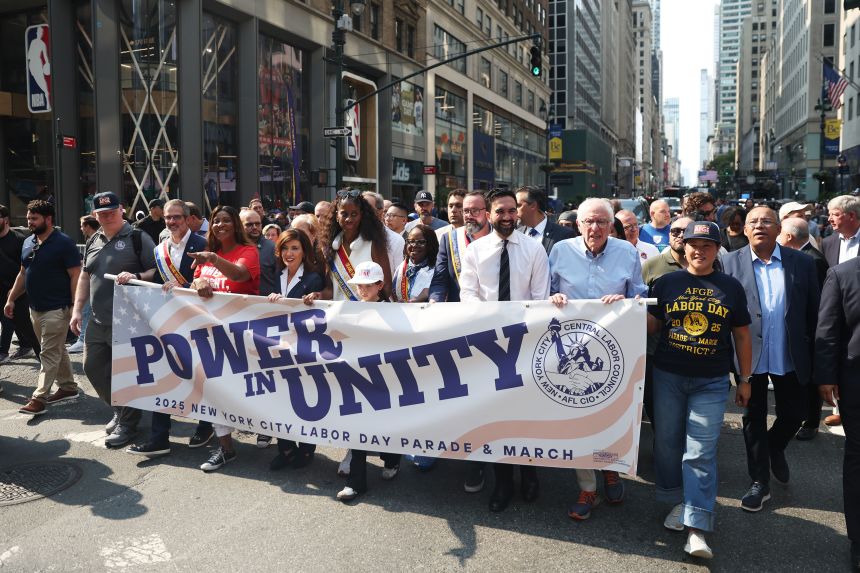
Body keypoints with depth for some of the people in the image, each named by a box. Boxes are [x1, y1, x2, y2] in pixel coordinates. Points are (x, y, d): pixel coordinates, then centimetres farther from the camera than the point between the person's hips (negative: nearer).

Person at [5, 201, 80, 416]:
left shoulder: (64, 243, -12)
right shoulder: (28, 243, 11)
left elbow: (75, 276, -15)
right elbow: (22, 274, 20)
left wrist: (74, 307, -18)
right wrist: (11, 299, 15)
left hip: (56, 309, -8)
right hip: (35, 308, 8)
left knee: (49, 354, -4)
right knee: (57, 351, 16)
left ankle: (39, 398, -3)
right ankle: (68, 387, 26)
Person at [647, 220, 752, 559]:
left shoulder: (731, 287, 4)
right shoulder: (667, 282, 4)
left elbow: (742, 335, 9)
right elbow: (653, 325, 8)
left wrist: (745, 379, 9)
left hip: (711, 382, -1)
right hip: (667, 377, 2)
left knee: (701, 452, -6)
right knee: (668, 442, 9)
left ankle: (697, 529, -3)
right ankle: (678, 502, 29)